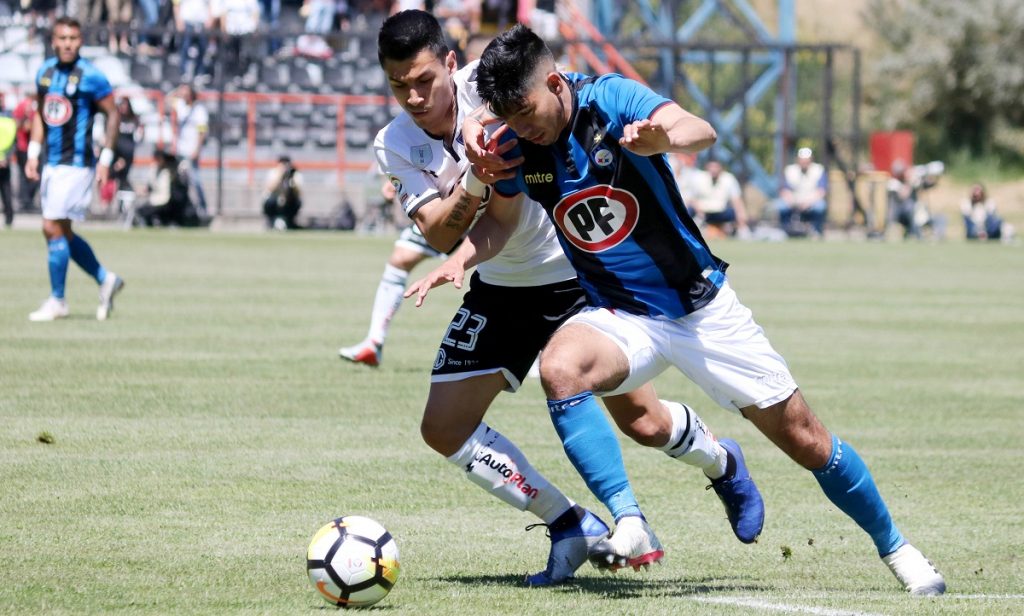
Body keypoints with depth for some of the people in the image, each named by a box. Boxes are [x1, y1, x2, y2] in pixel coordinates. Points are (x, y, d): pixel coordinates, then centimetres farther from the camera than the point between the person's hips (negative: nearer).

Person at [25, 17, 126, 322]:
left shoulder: (89, 76, -12)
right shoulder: (45, 71, 8)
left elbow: (112, 114, -7)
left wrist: (106, 160, -10)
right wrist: (33, 154, 12)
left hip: (77, 164, -7)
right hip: (52, 163, 7)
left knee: (53, 229, -8)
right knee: (61, 233, 10)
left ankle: (57, 301, 3)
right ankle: (106, 279, 27)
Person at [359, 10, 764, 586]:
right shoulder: (395, 145, -10)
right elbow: (440, 235, -22)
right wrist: (474, 179, -38)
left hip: (575, 271, -5)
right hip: (500, 287, 5)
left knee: (644, 419, -7)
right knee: (444, 429, -4)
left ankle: (725, 465, 27)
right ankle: (573, 527, 7)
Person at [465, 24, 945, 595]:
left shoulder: (611, 98, -18)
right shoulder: (518, 147, -7)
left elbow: (702, 130, -35)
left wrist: (664, 138, -58)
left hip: (702, 306, -2)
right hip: (620, 317, 2)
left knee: (805, 440, 2)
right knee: (559, 368, -33)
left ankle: (895, 547, 25)